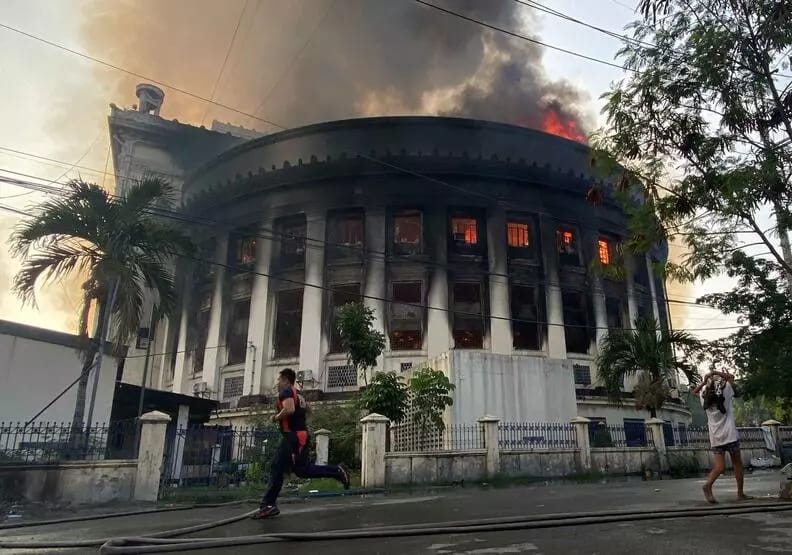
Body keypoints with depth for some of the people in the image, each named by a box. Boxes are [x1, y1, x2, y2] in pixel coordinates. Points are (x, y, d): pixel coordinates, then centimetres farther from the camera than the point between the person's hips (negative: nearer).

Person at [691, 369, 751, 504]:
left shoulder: (704, 397, 5)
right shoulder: (725, 392, -4)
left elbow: (695, 391, 27)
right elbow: (731, 377, 9)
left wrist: (705, 380, 21)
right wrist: (715, 372, 6)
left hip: (715, 438, 3)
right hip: (730, 436, -3)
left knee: (719, 466, 2)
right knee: (737, 464, 11)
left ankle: (708, 484, -23)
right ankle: (740, 493, 13)